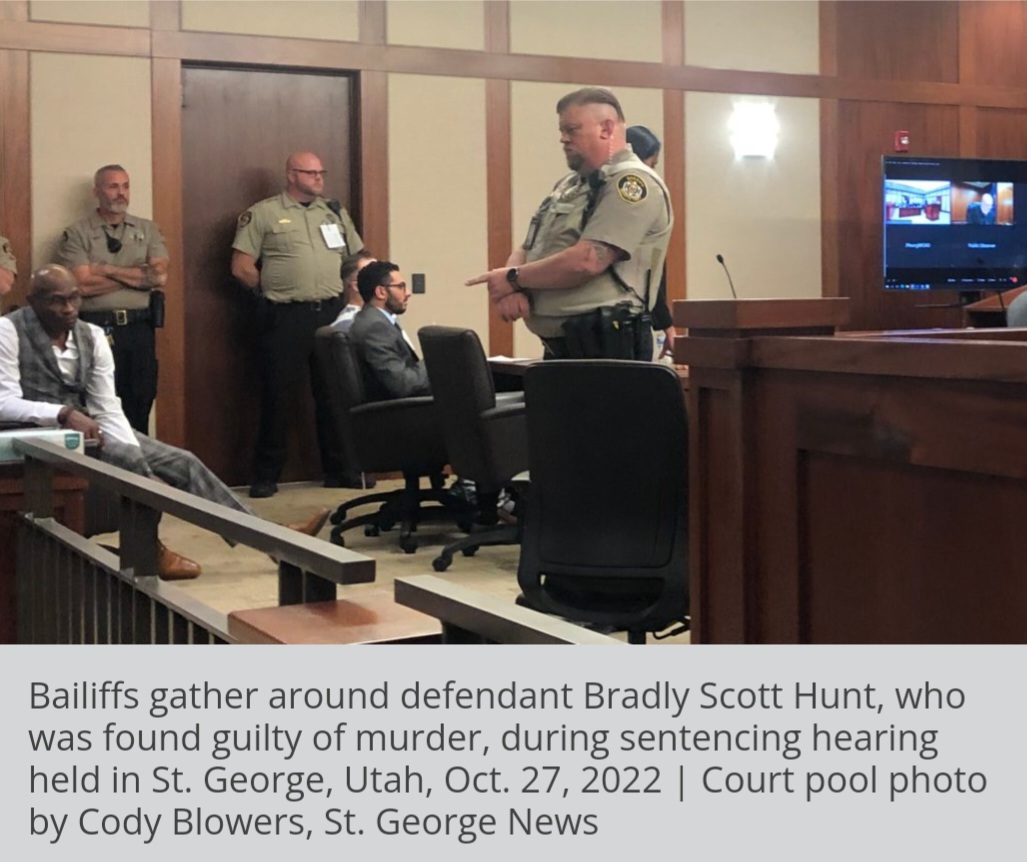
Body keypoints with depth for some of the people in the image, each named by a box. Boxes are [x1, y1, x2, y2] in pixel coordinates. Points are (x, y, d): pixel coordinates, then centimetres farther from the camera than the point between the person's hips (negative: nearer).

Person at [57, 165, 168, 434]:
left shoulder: (147, 230, 11)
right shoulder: (76, 234, 1)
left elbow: (160, 276, -3)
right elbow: (83, 285, -11)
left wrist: (108, 271, -8)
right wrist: (140, 275, -6)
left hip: (140, 327, 3)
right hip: (98, 328, -3)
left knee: (141, 402, 6)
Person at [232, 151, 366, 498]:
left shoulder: (335, 212, 15)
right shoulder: (263, 213, 1)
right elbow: (241, 266, -3)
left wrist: (344, 289, 8)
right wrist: (276, 290, 0)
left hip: (333, 313, 4)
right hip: (286, 317, -4)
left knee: (334, 394, 9)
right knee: (278, 395, -1)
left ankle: (338, 469, 18)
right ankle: (266, 475, 7)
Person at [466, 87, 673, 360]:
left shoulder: (632, 182, -10)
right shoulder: (568, 186, 19)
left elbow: (586, 260, -21)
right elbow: (526, 252, 19)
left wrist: (513, 278, -8)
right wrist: (511, 289, -6)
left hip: (606, 351, -9)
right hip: (558, 348, 9)